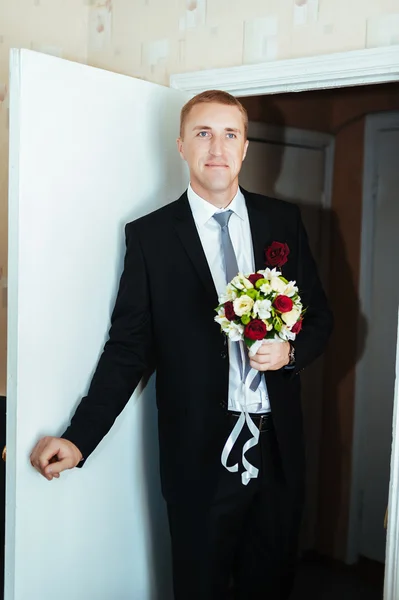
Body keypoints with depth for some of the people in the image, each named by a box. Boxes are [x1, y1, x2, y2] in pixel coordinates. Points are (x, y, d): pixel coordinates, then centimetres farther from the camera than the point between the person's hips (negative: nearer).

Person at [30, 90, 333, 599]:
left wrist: (290, 351, -11)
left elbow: (319, 317, 11)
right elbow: (129, 347, -3)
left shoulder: (283, 221, 4)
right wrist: (78, 439, -10)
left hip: (279, 447, 3)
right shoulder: (149, 235, -3)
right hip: (199, 455, -2)